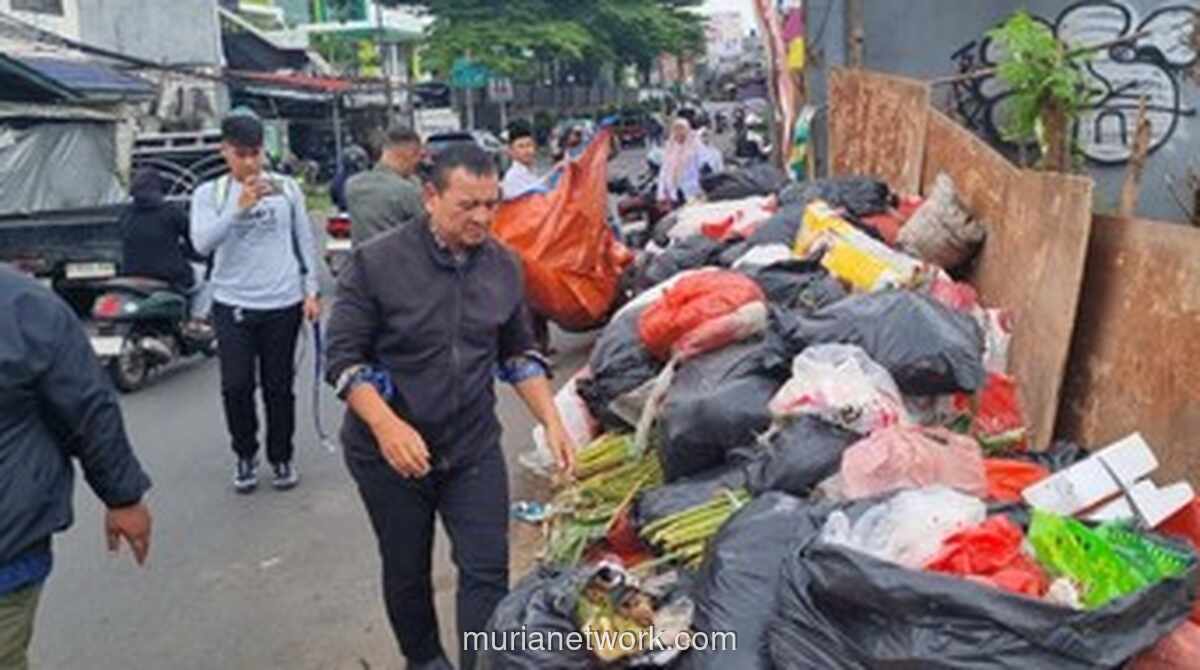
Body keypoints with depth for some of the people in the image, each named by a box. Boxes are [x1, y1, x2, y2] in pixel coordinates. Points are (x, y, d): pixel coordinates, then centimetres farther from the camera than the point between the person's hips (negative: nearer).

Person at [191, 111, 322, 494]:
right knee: (236, 387, -2)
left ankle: (281, 457, 26)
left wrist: (311, 291, 5)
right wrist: (240, 208, -22)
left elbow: (305, 242, 10)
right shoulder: (210, 194, 2)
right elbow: (202, 243, -13)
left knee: (279, 388, 8)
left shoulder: (286, 188, 5)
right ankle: (245, 454, 22)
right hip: (232, 304, 0)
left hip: (283, 304, 1)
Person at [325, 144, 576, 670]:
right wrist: (387, 426, -28)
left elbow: (518, 354, 8)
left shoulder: (504, 266, -2)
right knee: (407, 572, 16)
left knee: (487, 571, 0)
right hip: (390, 452, -2)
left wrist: (552, 423, -2)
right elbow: (343, 358, -14)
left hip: (474, 447, 2)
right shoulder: (375, 263, -16)